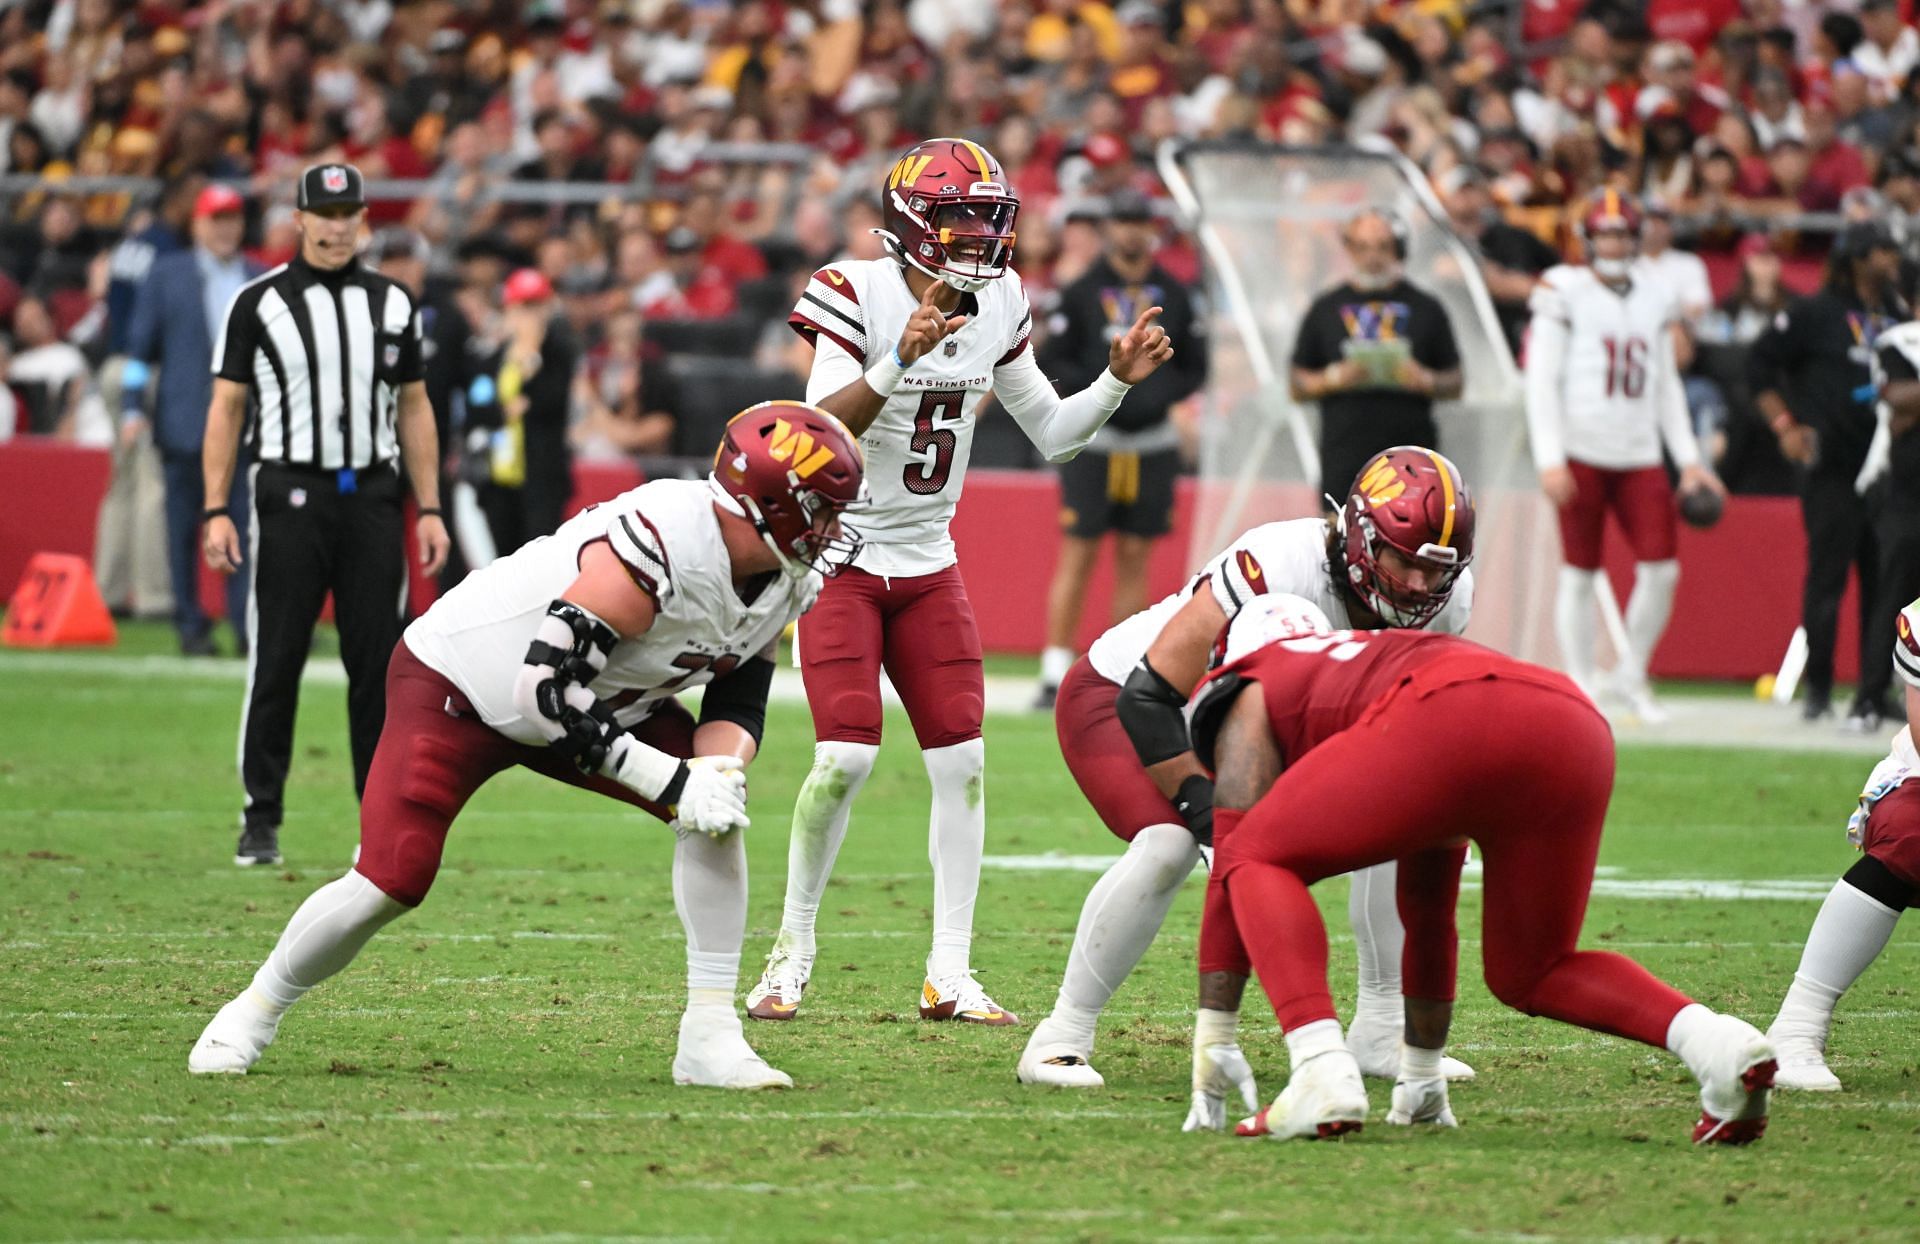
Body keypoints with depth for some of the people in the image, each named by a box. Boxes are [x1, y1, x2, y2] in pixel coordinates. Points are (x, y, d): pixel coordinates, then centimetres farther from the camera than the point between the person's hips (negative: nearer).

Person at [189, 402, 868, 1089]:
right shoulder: (666, 543, -37)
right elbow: (546, 688, -37)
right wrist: (671, 782, -34)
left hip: (606, 693, 8)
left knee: (718, 809, -13)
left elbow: (738, 702, 2)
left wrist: (719, 766, -22)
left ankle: (709, 1034, -7)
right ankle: (254, 1012, 13)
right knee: (390, 885, -14)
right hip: (455, 686, -8)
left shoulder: (788, 579, -9)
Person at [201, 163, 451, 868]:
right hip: (290, 493, -2)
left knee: (378, 662, 2)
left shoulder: (391, 303, 11)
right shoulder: (258, 303, 2)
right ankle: (261, 821, 6)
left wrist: (429, 510, 8)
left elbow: (413, 409, 15)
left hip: (372, 494, 2)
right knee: (276, 659, -2)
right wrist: (216, 511, -6)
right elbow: (226, 408, 2)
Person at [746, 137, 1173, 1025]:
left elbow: (1052, 435, 10)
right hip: (841, 556, -6)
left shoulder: (997, 306, 1)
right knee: (846, 757, -15)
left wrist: (1117, 380, -6)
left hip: (927, 563, 6)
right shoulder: (861, 296, -17)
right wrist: (900, 360, -41)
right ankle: (791, 953, 1)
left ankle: (950, 976, 4)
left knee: (961, 760, -1)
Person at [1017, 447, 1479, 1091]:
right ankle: (1060, 1038, -18)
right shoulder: (1281, 570, -39)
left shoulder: (1445, 601, -17)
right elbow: (1147, 699, -36)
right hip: (1115, 696, -7)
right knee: (1167, 845, -31)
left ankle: (1380, 1032, 7)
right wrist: (1205, 804, -35)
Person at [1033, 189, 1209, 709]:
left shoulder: (1174, 296, 9)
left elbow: (1195, 367, 12)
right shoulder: (1081, 293, 1)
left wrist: (1162, 391, -7)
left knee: (1135, 555, 5)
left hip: (1152, 441, 3)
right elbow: (1052, 362, -2)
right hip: (1091, 437, -3)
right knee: (1078, 552, -6)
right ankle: (1056, 674, -5)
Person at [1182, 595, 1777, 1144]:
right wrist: (1422, 1076, 57)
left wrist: (1214, 1040, 25)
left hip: (1454, 720, -6)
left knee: (1260, 863, 14)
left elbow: (1232, 870, 23)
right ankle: (1717, 1043, -1)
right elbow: (1427, 910, 51)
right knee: (1531, 975, 24)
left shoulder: (1254, 695, 31)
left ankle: (1323, 1073, -7)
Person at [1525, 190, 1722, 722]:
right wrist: (1550, 460, -13)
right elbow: (1542, 380, -5)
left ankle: (1633, 675, 14)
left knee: (1661, 569, -4)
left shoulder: (1656, 299, 13)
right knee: (1579, 573, 0)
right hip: (1581, 453, -4)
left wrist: (1688, 458, 12)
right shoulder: (1563, 292, -2)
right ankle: (1580, 688, 8)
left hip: (1640, 455, 4)